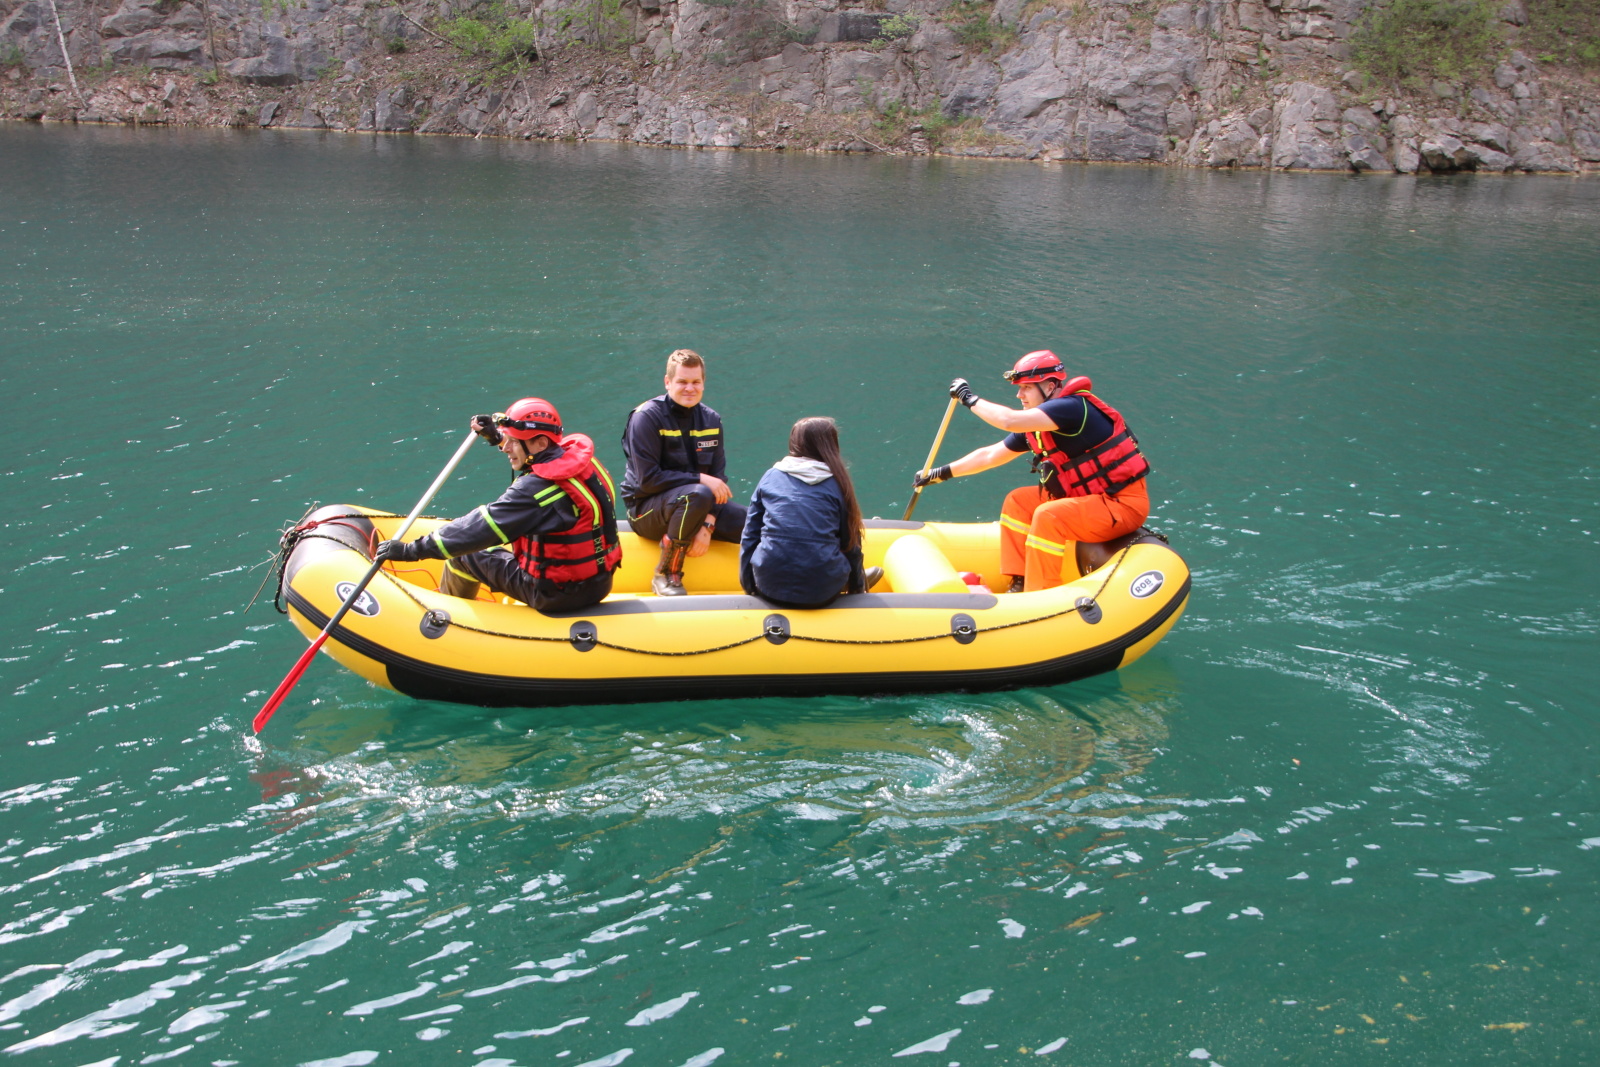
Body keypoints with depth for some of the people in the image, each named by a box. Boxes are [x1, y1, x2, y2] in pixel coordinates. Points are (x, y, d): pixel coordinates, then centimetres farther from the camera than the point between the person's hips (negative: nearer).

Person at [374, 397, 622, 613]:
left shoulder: (536, 488, -26)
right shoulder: (578, 454, -2)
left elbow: (478, 530, -23)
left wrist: (410, 550, -17)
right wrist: (497, 436, 15)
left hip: (558, 596, -8)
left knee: (464, 553, 8)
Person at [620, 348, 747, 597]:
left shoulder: (711, 421, 5)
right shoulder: (647, 417, -13)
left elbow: (718, 480, 1)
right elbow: (648, 479, -19)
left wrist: (707, 526, -14)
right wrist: (699, 479, -20)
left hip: (696, 505, 6)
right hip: (647, 509, -6)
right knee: (697, 495, -37)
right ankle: (667, 574, -21)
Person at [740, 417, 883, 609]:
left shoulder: (770, 477, 10)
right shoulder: (836, 483, 5)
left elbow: (749, 536, 12)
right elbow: (851, 544, 11)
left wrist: (748, 584, 21)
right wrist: (857, 586, 26)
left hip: (769, 587, 2)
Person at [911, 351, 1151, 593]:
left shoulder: (1072, 408, -22)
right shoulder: (1035, 424, 6)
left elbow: (1009, 420, -33)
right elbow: (990, 455, 16)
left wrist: (970, 399, -18)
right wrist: (940, 474, 19)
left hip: (1124, 504, -10)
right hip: (1087, 495, 10)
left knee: (1047, 516, -28)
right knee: (1017, 502, 9)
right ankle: (1020, 584, 9)